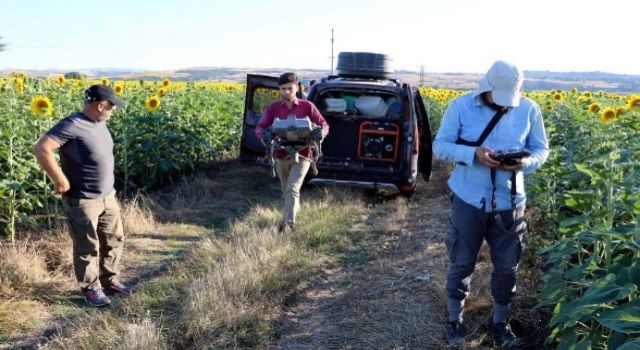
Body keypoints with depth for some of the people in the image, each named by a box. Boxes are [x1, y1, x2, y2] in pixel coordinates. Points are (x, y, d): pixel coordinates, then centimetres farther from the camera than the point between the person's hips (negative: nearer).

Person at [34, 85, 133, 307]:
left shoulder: (100, 124, 6)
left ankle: (109, 280, 35)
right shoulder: (73, 125, -20)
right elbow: (41, 149, -27)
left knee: (114, 239, 17)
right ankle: (91, 289, 23)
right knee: (88, 247, 6)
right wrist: (60, 180, -22)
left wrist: (108, 189, 13)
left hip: (108, 196, 8)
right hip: (82, 201, -8)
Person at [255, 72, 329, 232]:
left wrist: (321, 132, -24)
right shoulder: (273, 108, 1)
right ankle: (294, 211, 46)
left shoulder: (307, 106, -3)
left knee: (292, 189, -19)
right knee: (287, 192, 20)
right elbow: (259, 127, -2)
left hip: (301, 155, -3)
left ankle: (288, 223, -21)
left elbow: (324, 124, 0)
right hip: (281, 156, 4)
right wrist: (264, 135, -27)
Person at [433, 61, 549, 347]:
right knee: (461, 264, 10)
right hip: (468, 200, -2)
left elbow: (541, 150, 6)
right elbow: (440, 146, -7)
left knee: (506, 266, 13)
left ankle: (499, 321, 35)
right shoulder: (461, 106, -7)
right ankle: (454, 319, 31)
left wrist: (526, 163, -18)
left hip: (509, 203, 2)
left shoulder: (530, 110, -2)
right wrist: (473, 154, -24)